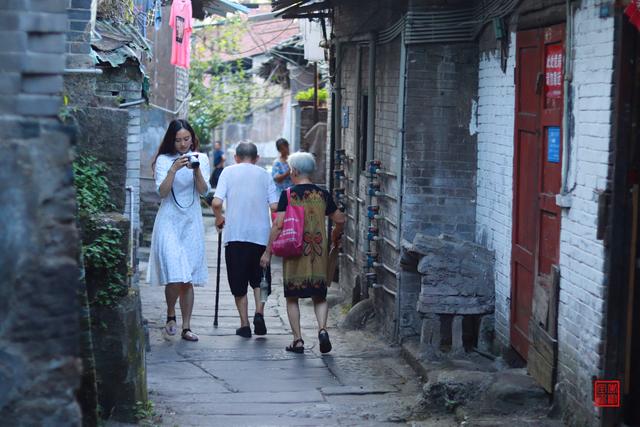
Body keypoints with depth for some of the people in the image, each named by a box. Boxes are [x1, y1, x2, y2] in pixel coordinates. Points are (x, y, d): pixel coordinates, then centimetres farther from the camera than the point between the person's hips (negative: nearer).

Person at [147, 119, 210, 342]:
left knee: (189, 279, 4)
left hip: (192, 222, 3)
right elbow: (162, 192, -9)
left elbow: (203, 190, -2)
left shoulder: (201, 158, 7)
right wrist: (174, 169, -21)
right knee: (175, 275, -13)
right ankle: (171, 315, 12)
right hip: (169, 221, -2)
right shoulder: (163, 160, 0)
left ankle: (186, 327, 10)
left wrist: (196, 170, -19)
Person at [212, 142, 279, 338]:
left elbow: (216, 202, -8)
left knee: (239, 283, 7)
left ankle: (244, 324, 7)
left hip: (235, 234, -1)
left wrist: (219, 218, 11)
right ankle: (259, 313, -3)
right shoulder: (264, 174, 6)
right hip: (261, 234, 1)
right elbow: (274, 206, -2)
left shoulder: (229, 171, 3)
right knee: (259, 279, 16)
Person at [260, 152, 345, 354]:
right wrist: (336, 237, 30)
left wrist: (268, 252, -5)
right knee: (319, 296, 12)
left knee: (292, 298, 9)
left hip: (294, 252, -3)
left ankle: (298, 340, 6)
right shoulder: (323, 194, 4)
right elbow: (340, 220, 10)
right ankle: (322, 328, -11)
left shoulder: (288, 195, -7)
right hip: (318, 253, 3)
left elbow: (278, 225, -11)